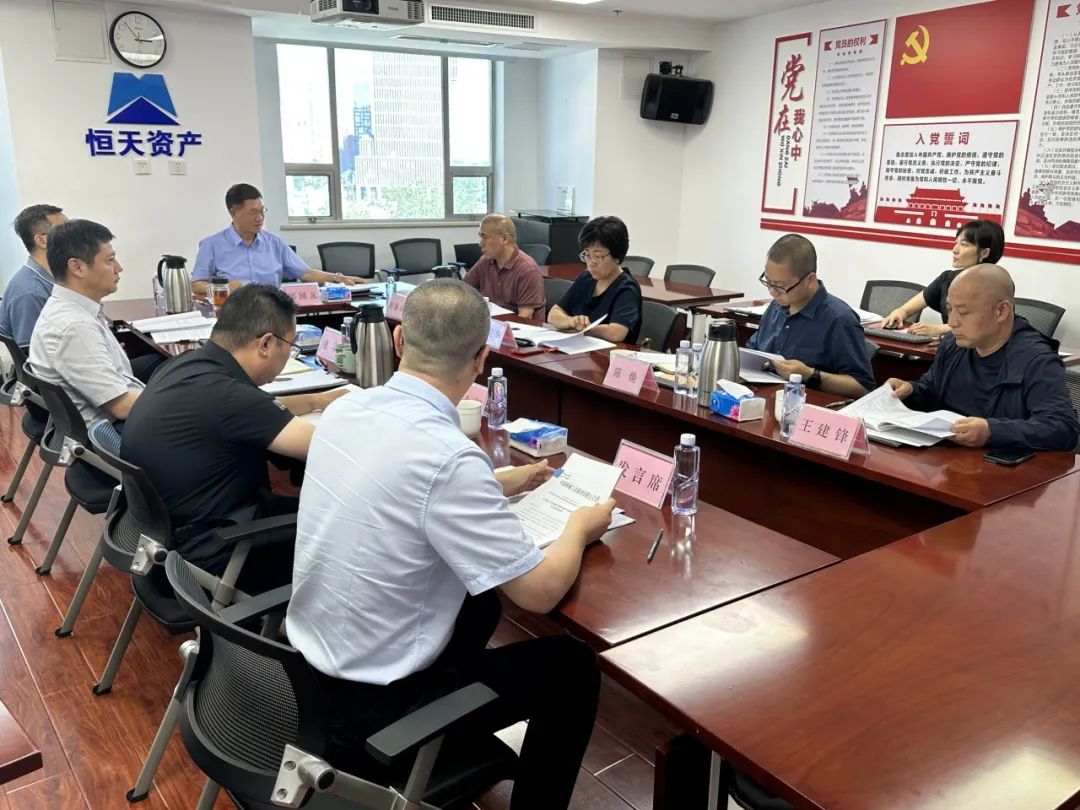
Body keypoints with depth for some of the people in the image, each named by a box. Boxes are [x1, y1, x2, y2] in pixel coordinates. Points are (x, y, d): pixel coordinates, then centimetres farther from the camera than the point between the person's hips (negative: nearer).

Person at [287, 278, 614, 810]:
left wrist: (499, 484, 20)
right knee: (573, 667, 8)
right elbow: (540, 592, -21)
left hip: (315, 657, 7)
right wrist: (579, 527, -2)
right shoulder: (448, 456, -29)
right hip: (378, 701, -7)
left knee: (479, 599, 27)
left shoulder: (346, 409, -6)